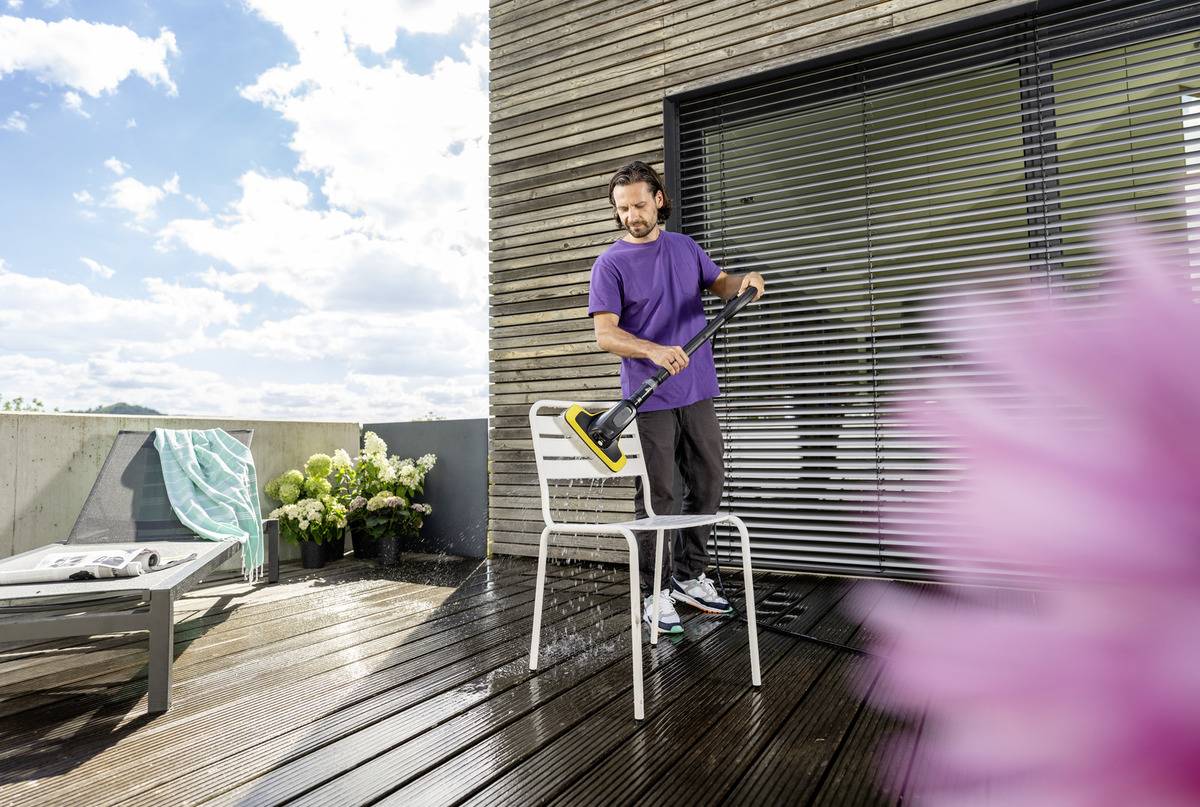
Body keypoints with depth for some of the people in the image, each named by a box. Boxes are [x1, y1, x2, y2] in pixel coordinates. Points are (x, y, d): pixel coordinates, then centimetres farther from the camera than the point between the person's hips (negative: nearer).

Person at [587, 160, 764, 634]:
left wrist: (744, 283, -2)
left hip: (697, 392, 6)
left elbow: (719, 284, 22)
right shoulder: (610, 264, -6)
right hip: (650, 399, -5)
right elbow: (605, 334, -15)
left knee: (708, 485, 13)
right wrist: (653, 350, -33)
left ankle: (689, 577, 29)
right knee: (658, 498, 0)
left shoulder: (685, 247, 11)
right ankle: (655, 594, 14)